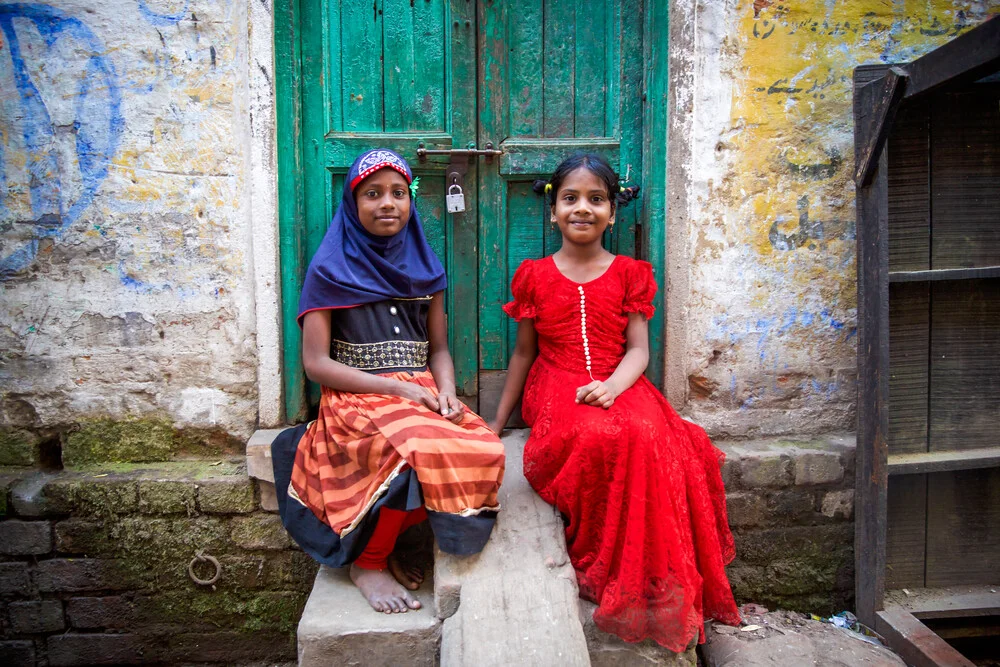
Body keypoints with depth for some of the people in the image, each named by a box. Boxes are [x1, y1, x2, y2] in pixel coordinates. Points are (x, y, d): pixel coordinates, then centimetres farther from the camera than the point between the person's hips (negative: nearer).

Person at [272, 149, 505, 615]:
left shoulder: (423, 268, 18)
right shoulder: (331, 269, 4)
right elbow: (315, 363, -4)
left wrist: (446, 390, -5)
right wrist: (395, 387, -13)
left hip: (420, 395, 5)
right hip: (356, 399, -4)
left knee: (483, 448, -26)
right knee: (416, 452, -35)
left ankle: (385, 538, -4)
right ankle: (367, 562, -7)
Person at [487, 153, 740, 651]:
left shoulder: (629, 274, 11)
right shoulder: (535, 276, 11)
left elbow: (638, 350, 3)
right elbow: (524, 353, 16)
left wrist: (612, 386, -20)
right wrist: (497, 423, 15)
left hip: (620, 389, 1)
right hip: (557, 388, -1)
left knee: (649, 438, -33)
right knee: (596, 438, -36)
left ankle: (651, 584, -14)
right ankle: (601, 571, -12)